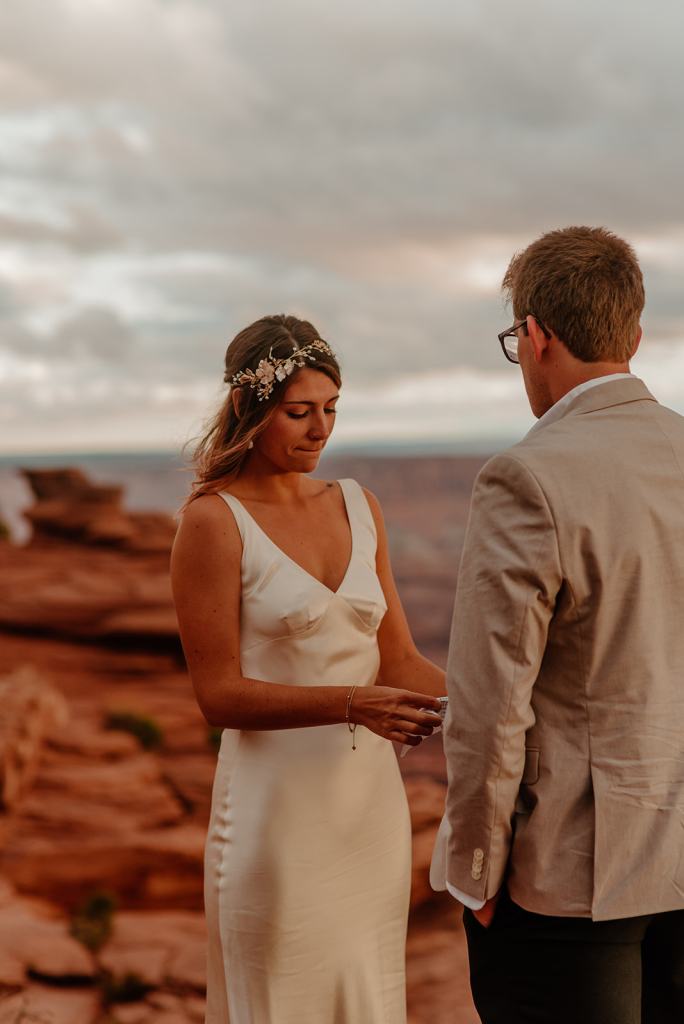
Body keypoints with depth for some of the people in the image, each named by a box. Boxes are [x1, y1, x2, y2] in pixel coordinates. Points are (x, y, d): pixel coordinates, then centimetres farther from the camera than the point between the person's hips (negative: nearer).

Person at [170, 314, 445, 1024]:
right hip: (280, 808, -5)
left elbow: (397, 659, 8)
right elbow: (219, 693, -13)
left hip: (372, 801, 6)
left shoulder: (358, 507, 8)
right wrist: (352, 705, -25)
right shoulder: (213, 522, -9)